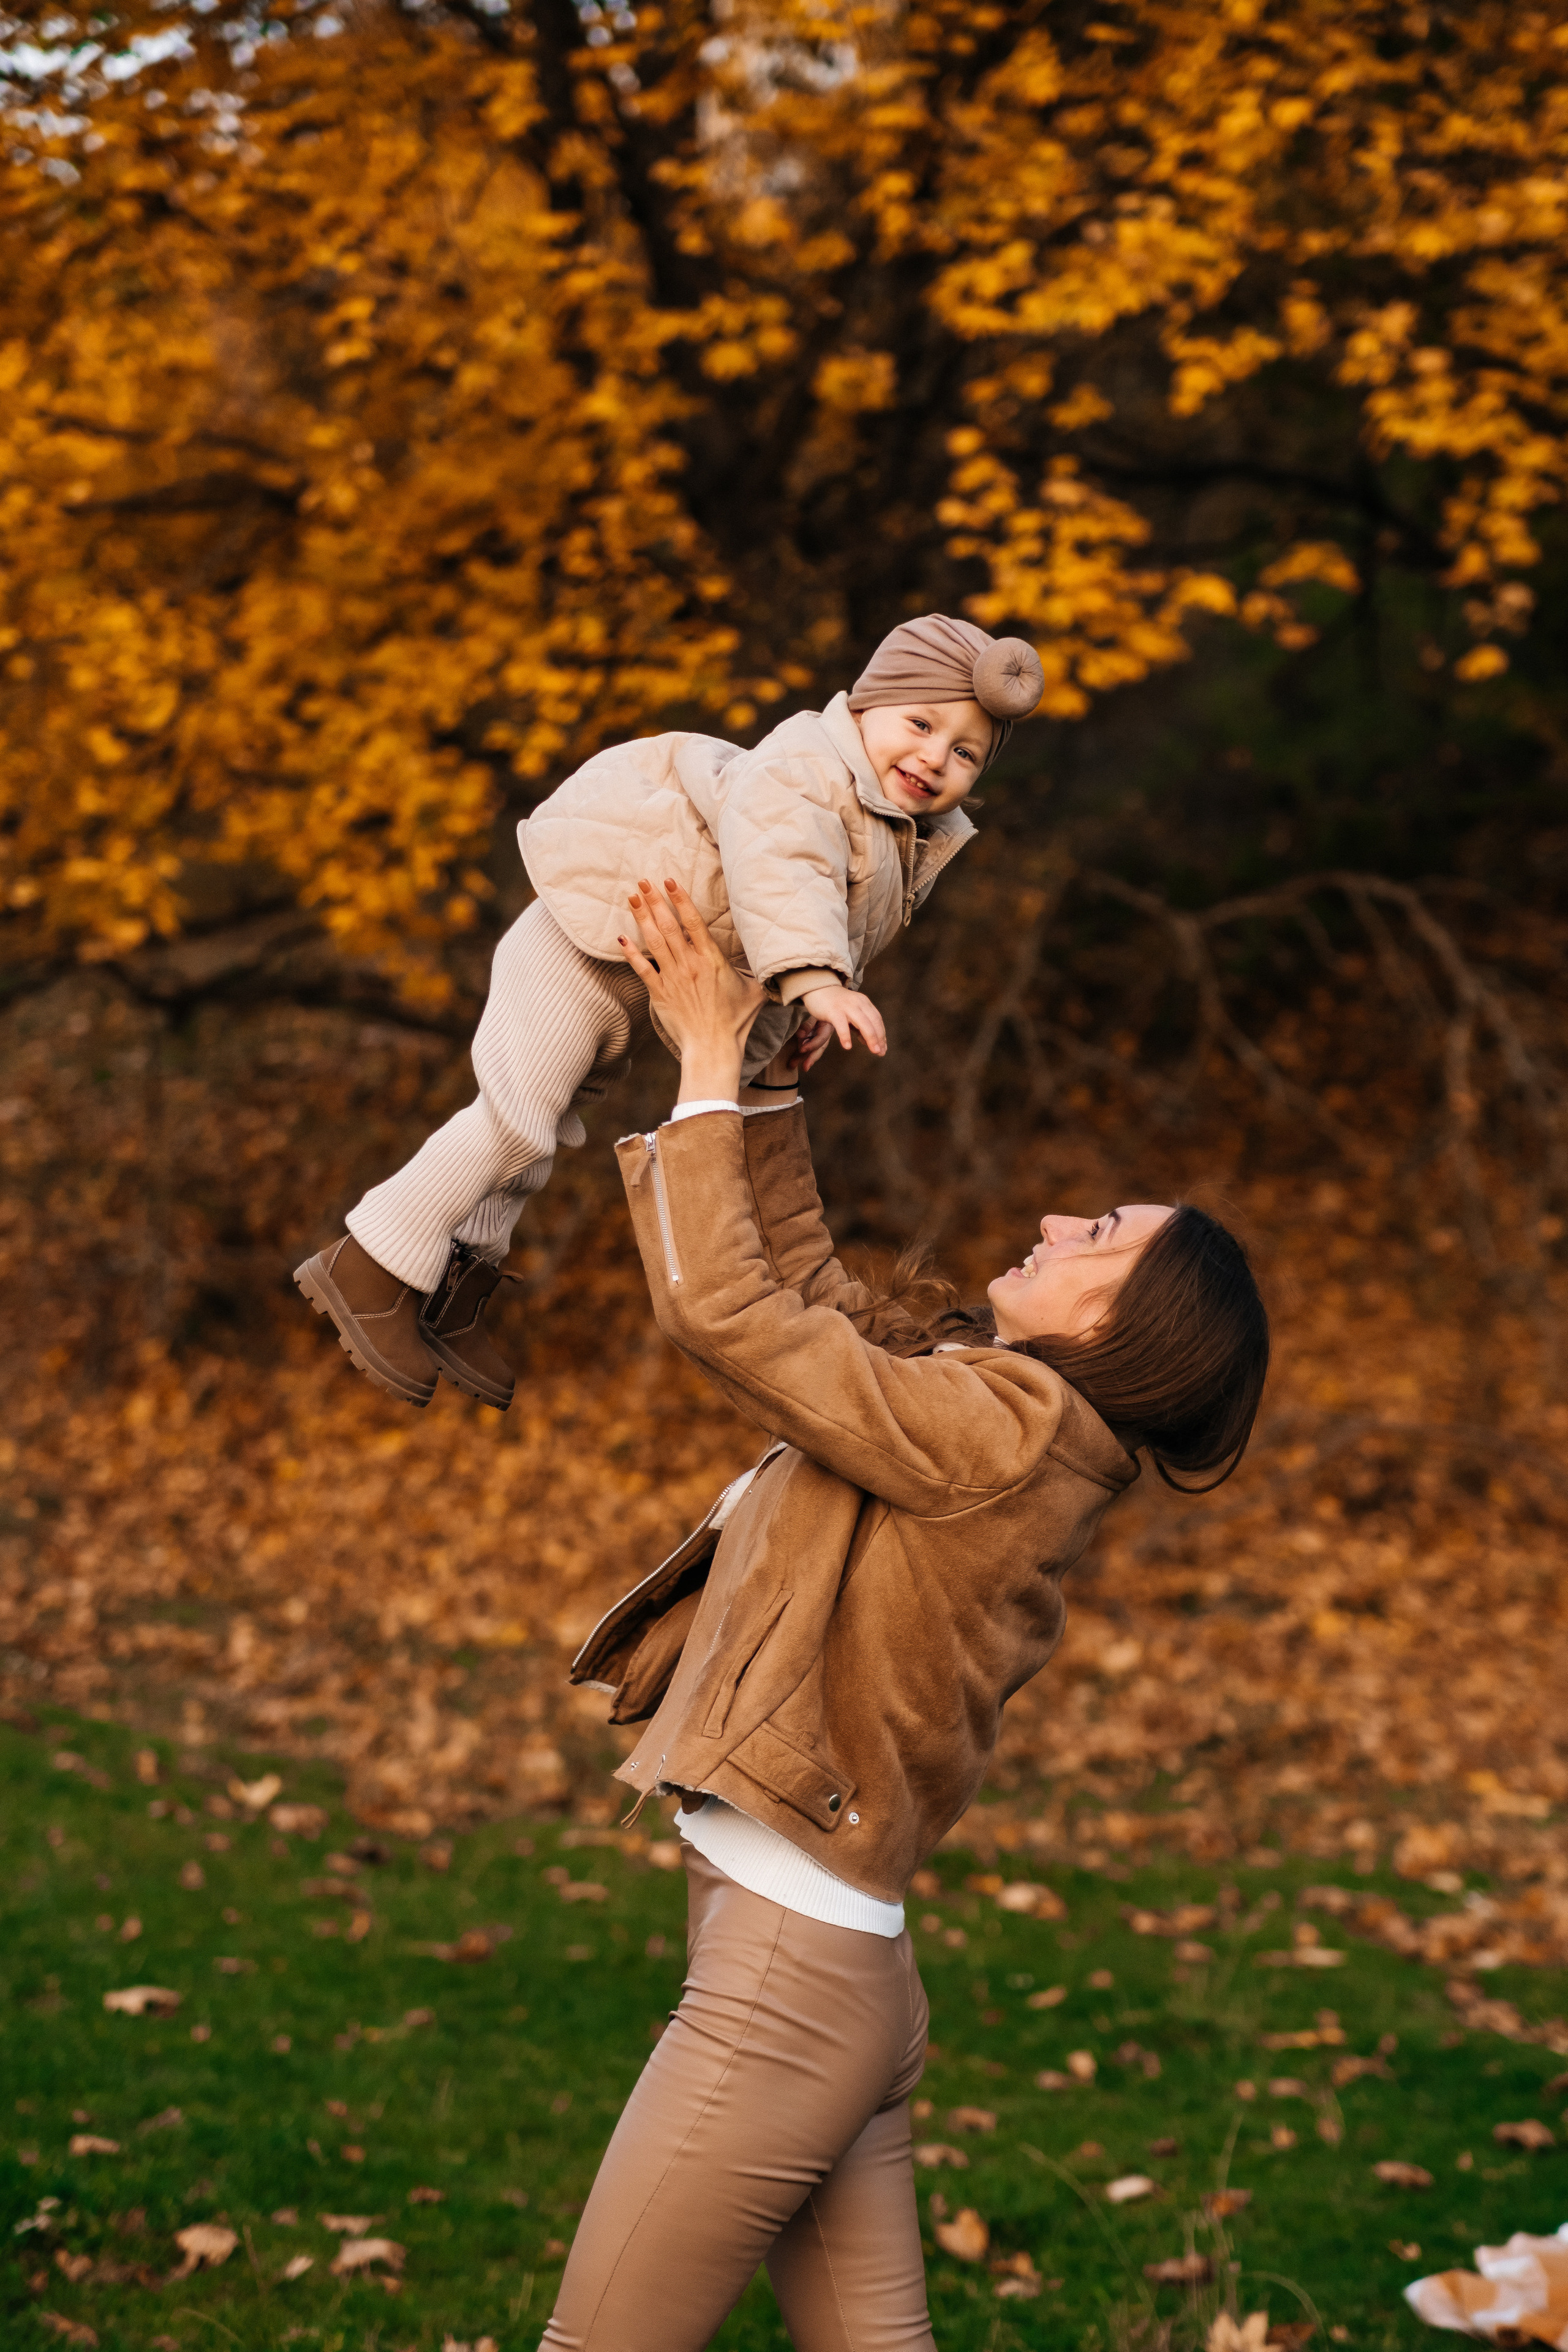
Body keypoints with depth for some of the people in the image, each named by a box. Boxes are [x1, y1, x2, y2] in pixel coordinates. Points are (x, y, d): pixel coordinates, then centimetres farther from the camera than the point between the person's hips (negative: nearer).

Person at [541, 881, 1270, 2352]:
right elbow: (804, 1285, 19)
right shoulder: (996, 1410, 9)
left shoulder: (1000, 1428, -18)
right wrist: (749, 1063, 15)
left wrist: (709, 1070, -7)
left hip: (785, 1982, -9)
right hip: (832, 1976, 9)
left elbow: (722, 1307, -17)